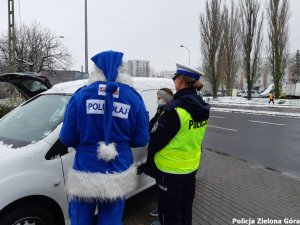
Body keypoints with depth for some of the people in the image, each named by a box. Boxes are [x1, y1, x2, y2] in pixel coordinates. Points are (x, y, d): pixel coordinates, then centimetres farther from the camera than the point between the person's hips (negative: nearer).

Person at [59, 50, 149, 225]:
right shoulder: (133, 98, -2)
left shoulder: (81, 95, -5)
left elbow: (67, 138, -4)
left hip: (85, 176, 0)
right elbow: (141, 140, 0)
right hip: (118, 176, 1)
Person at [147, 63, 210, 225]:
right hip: (191, 166, 8)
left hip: (171, 170, -8)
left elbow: (155, 140, -17)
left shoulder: (175, 108, -25)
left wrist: (150, 148, 3)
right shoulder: (202, 107, 1)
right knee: (185, 208, 24)